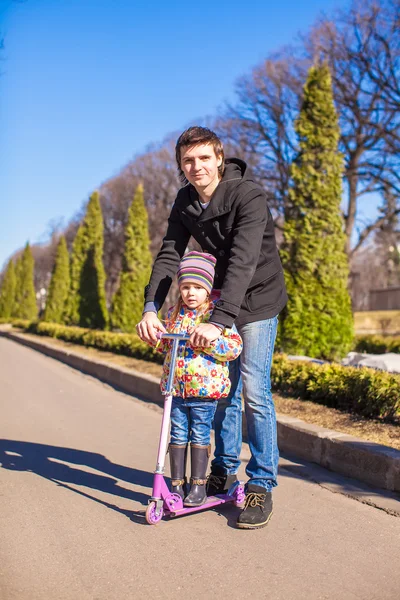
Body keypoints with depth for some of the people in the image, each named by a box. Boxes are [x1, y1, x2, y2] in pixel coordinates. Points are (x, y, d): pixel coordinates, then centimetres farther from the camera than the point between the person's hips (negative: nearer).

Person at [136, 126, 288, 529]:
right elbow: (169, 255, -10)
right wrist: (151, 308, -25)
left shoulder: (248, 196, -23)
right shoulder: (185, 202, -3)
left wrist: (219, 321, -43)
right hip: (221, 298, 6)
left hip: (257, 299, -6)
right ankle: (224, 470, 26)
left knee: (253, 389, -10)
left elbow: (244, 262, -33)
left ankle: (261, 484, 3)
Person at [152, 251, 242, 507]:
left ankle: (199, 486, 20)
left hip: (205, 388, -4)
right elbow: (166, 345, 22)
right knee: (177, 436, 10)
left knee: (200, 436, 6)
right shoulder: (175, 313, 8)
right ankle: (177, 485, 22)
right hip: (176, 387, 5)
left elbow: (235, 346, -16)